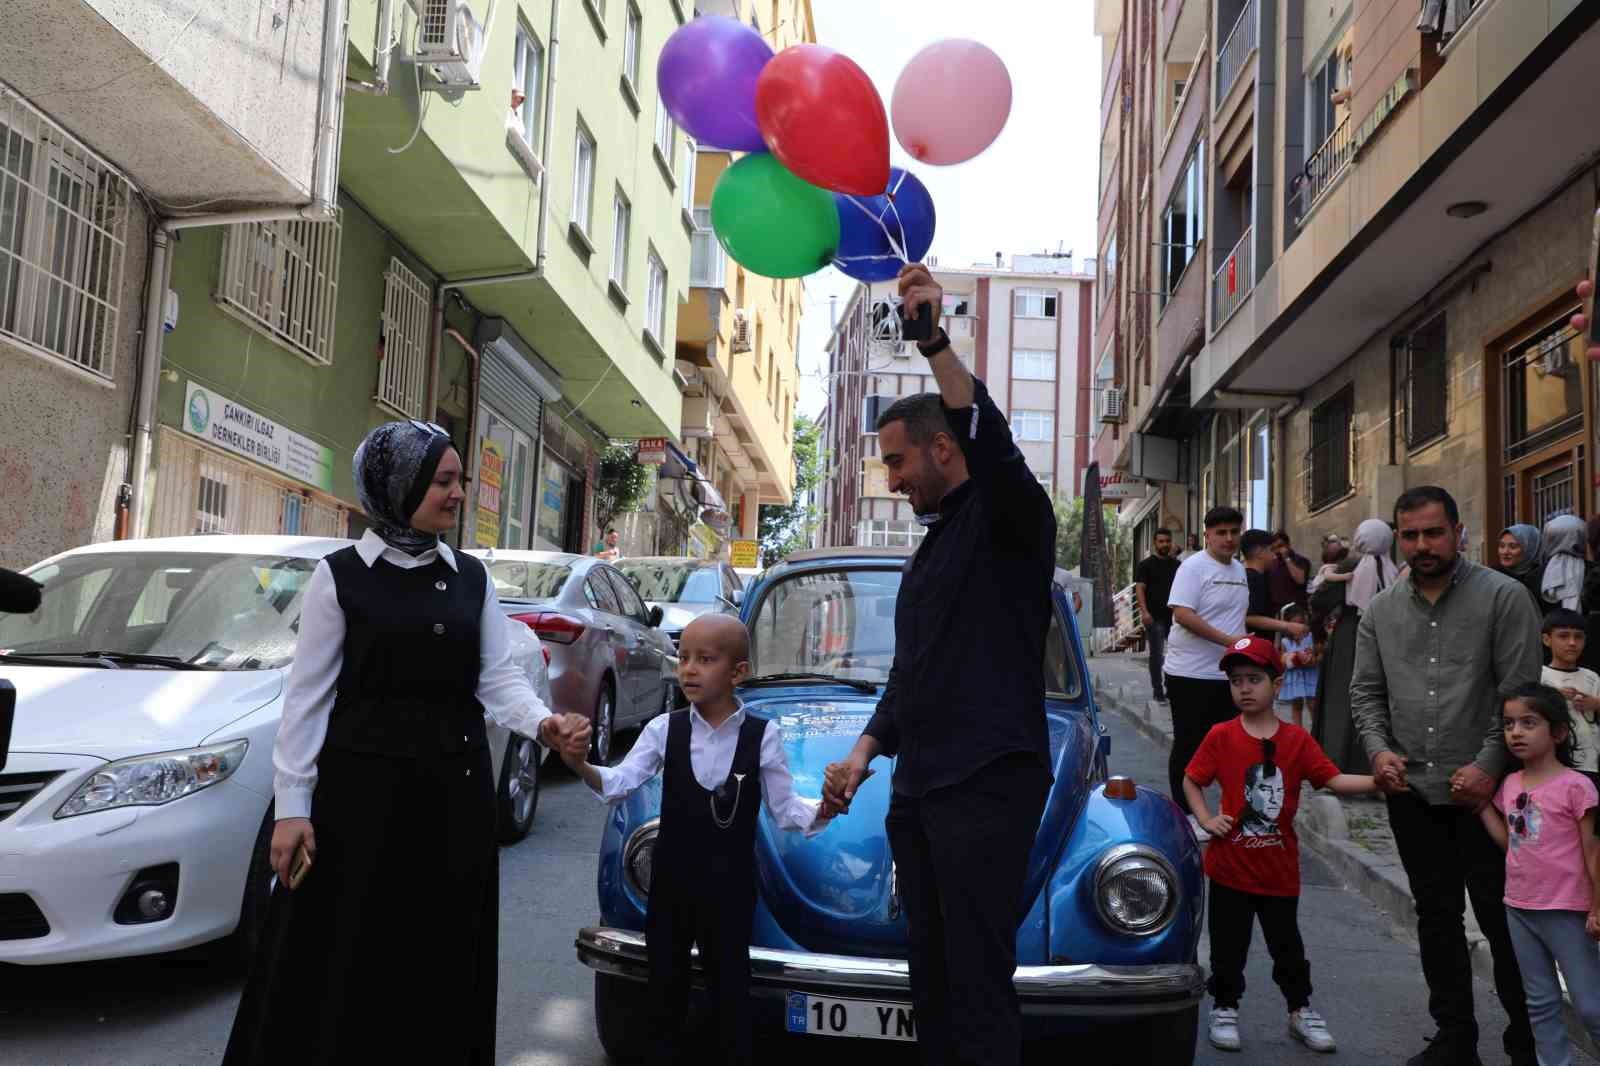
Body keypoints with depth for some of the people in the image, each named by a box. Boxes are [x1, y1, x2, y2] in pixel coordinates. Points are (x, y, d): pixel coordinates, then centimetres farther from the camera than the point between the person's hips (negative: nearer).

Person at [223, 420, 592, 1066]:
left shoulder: (471, 578, 7)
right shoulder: (340, 577, -3)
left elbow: (499, 678, 2)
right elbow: (308, 696, -3)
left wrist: (544, 724, -17)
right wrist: (291, 805, -7)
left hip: (455, 792, 4)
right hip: (363, 787, -3)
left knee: (442, 962, 11)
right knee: (342, 965, 4)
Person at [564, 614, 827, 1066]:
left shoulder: (762, 736, -11)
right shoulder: (664, 729, -7)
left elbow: (785, 810, -7)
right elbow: (621, 783, -16)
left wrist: (824, 809, -26)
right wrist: (581, 766, -36)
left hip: (730, 891, -2)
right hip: (670, 884, 2)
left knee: (729, 991, 10)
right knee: (665, 989, 16)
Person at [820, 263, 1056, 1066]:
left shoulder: (1008, 517, -4)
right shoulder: (934, 541, 21)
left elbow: (993, 446, -28)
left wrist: (937, 345, -38)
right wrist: (867, 749, 12)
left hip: (988, 786, -8)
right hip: (917, 788, 9)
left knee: (978, 985, -5)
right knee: (931, 976, 13)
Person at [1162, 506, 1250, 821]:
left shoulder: (1239, 570, 13)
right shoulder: (1194, 567, -11)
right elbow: (1182, 614, -21)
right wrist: (1228, 640, -24)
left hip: (1228, 675, 8)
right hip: (1192, 675, -8)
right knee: (1189, 746, 0)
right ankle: (1185, 815, 10)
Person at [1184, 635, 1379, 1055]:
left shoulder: (1297, 739, -3)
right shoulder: (1221, 737, -7)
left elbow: (1334, 780, -7)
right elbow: (1191, 781, 1)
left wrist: (1377, 780, -21)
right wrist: (1206, 819, -11)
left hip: (1280, 867, 1)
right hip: (1230, 866, -1)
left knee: (1287, 945, 16)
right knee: (1228, 945, 10)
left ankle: (1300, 1010, 34)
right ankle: (1224, 1008, 28)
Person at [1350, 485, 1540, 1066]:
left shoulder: (1503, 597, -5)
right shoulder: (1381, 610, 8)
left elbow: (1519, 692, -10)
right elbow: (1366, 691, 11)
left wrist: (1489, 764, -17)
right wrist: (1378, 747, -5)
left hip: (1484, 789, -4)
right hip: (1412, 792, 5)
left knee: (1503, 921, 4)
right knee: (1437, 918, 14)